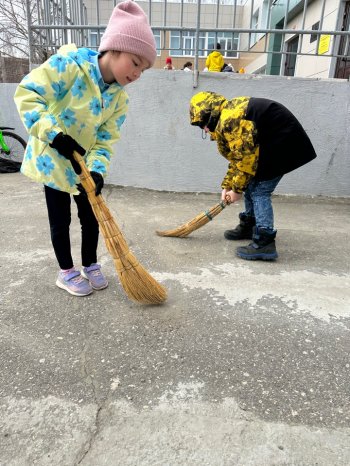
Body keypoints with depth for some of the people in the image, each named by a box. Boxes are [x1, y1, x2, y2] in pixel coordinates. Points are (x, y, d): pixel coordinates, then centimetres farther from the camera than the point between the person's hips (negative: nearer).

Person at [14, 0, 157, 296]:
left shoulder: (119, 97, -4)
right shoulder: (69, 64, -20)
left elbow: (106, 140, -7)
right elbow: (28, 94, -22)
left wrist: (97, 170, -24)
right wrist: (55, 135, -32)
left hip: (86, 166, 5)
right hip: (52, 160, -5)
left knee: (91, 217, 10)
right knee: (61, 220, 5)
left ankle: (90, 265, 30)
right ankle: (67, 272, 23)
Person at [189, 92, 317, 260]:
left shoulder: (229, 120, -22)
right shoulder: (227, 118, 11)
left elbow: (245, 157, -23)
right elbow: (237, 157, 15)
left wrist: (237, 189, -12)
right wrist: (227, 186, 13)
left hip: (283, 143, -10)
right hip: (271, 143, 10)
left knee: (259, 191, -13)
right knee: (251, 185, 14)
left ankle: (265, 243, -12)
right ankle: (248, 226, 30)